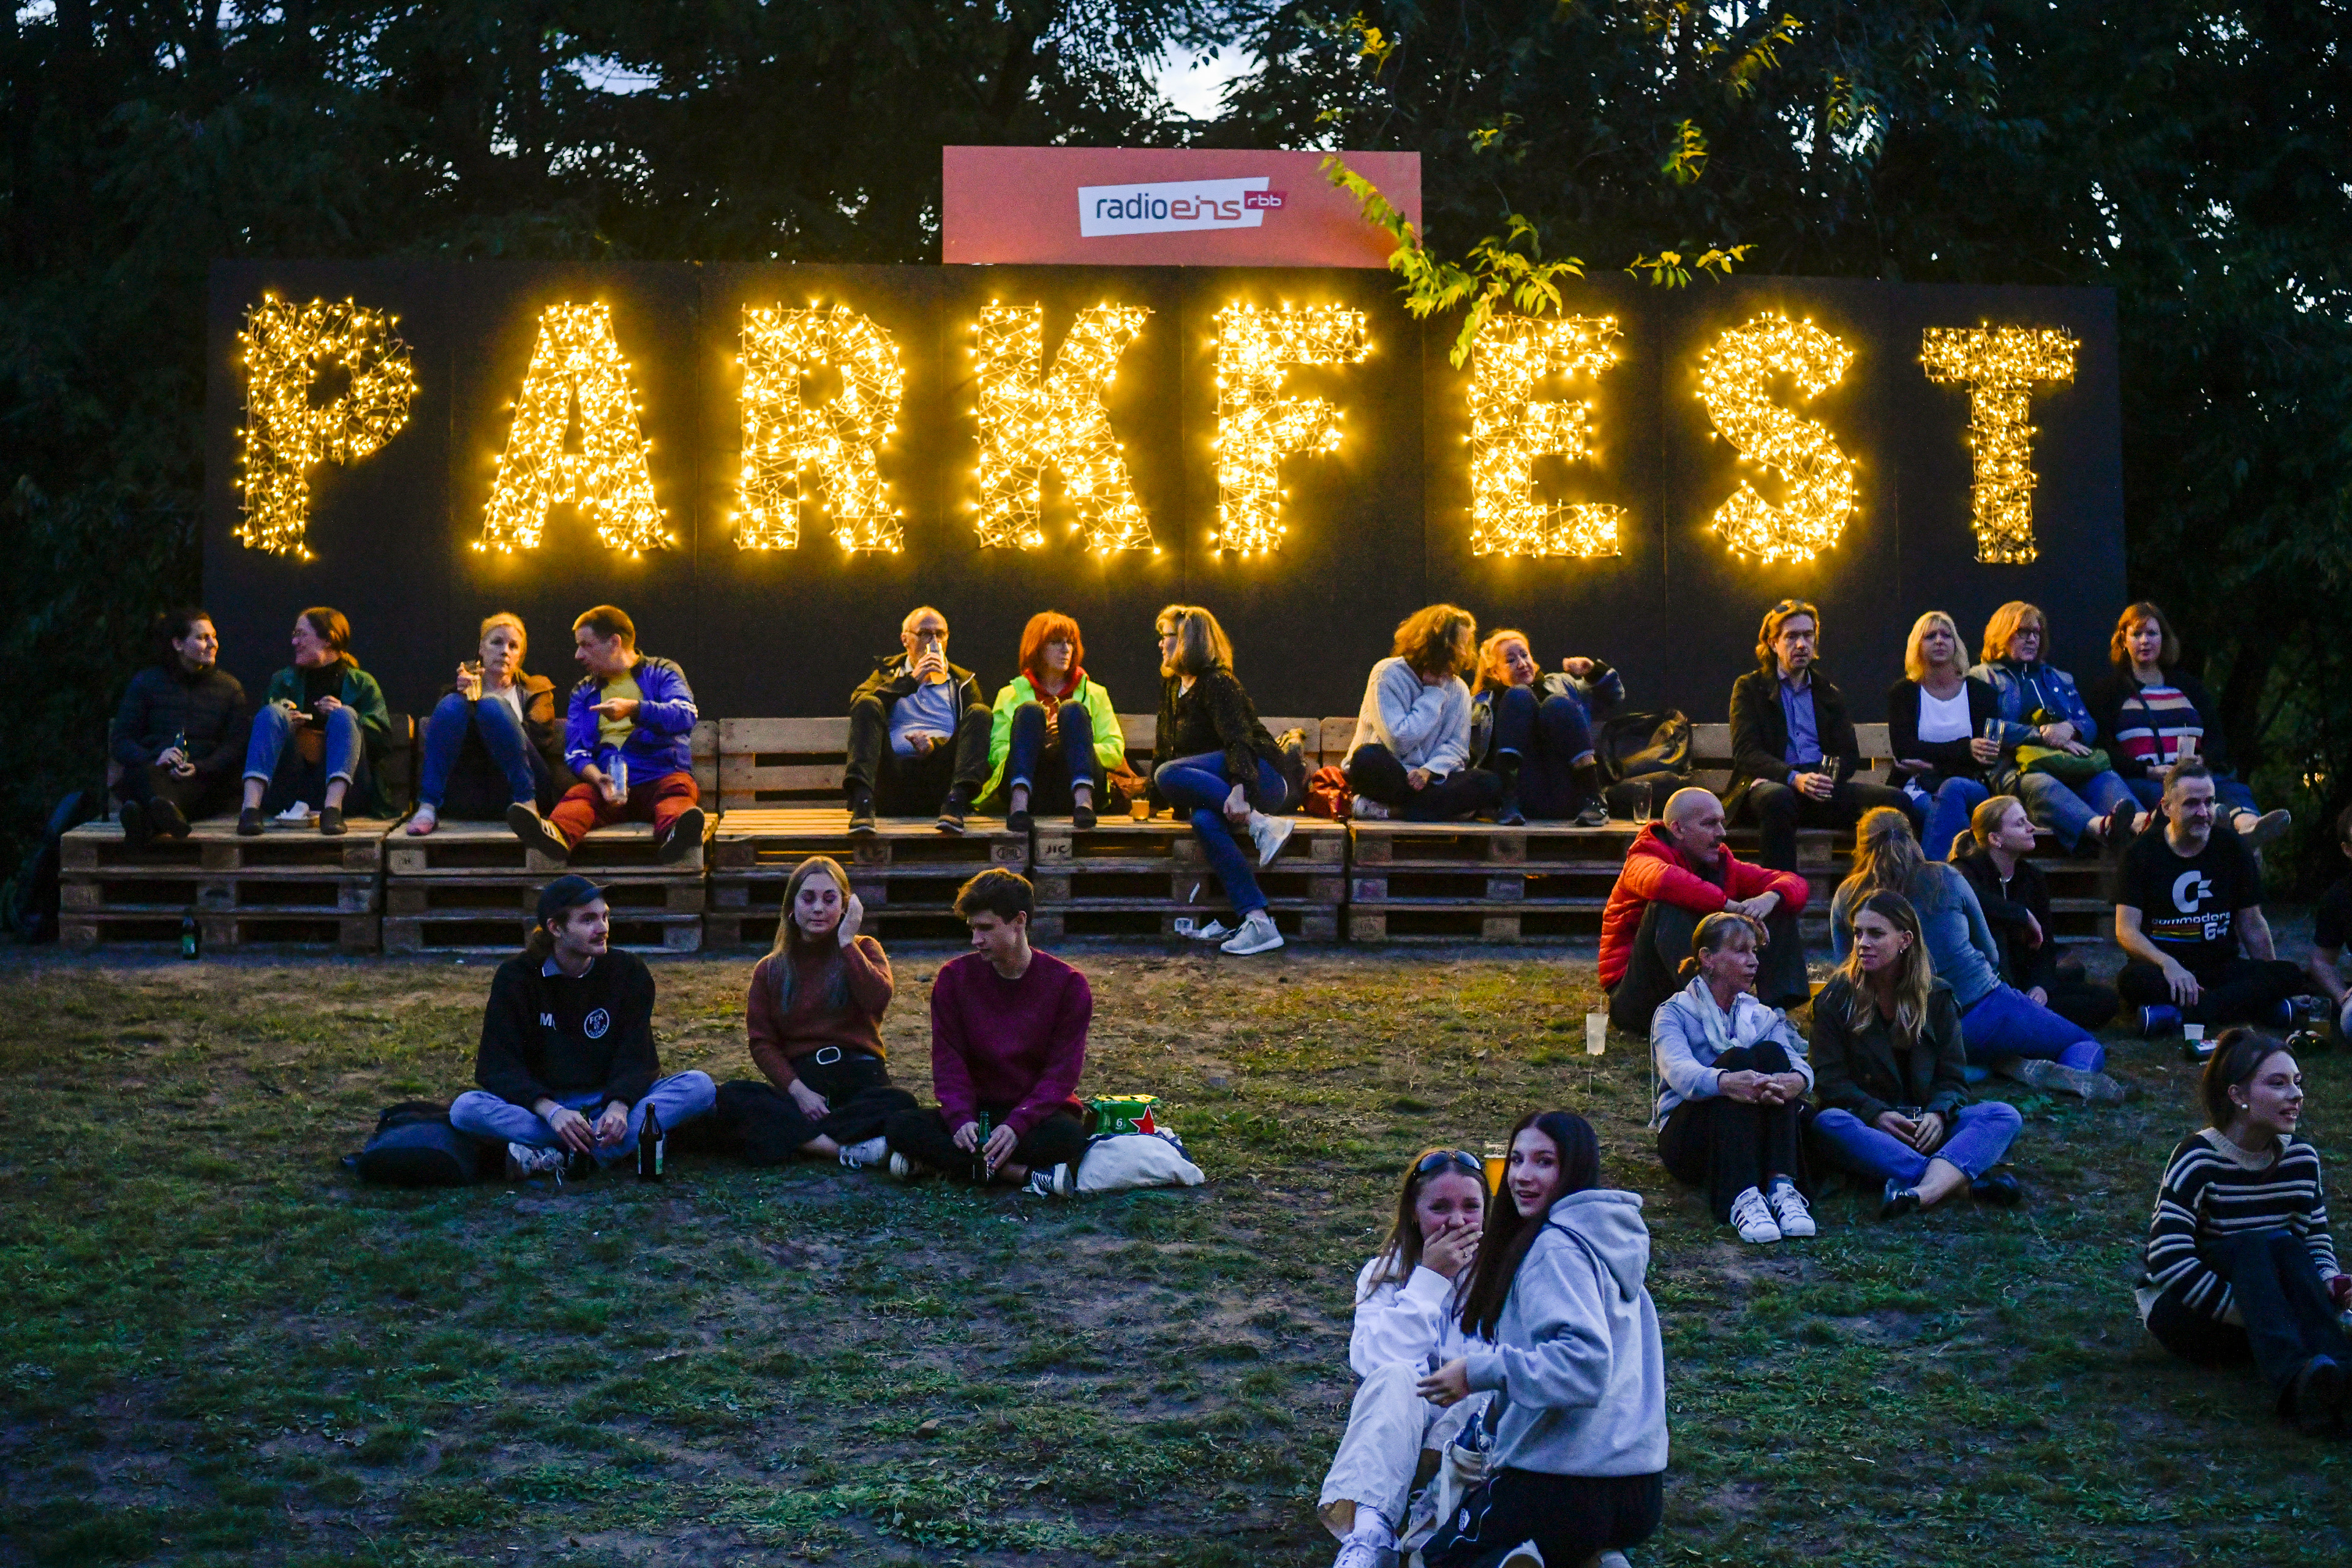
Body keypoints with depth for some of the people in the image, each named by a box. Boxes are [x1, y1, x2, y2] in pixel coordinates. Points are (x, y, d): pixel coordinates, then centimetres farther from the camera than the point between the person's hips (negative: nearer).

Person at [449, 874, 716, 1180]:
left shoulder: (629, 971, 2)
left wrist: (619, 1106, -30)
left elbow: (636, 1057, -7)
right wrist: (550, 1111, -30)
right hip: (541, 1105, -1)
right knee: (465, 1108, -30)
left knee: (699, 1085, -24)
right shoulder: (517, 977, -2)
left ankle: (553, 1157, -35)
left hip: (611, 1100, 1)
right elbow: (498, 1067, -11)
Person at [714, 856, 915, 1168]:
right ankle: (848, 1148, -34)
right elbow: (762, 1043, 5)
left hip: (860, 1080, -1)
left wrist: (846, 942, -6)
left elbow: (877, 1001, -10)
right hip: (799, 1082, 1)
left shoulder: (862, 950, 11)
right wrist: (798, 1090, -12)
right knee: (731, 1097, -29)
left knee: (901, 1104, -35)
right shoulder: (770, 970, 14)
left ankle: (797, 1138, -30)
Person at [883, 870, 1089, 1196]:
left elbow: (1062, 1071, -11)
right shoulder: (954, 977, 1)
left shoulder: (1067, 984, -6)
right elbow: (948, 1060, -2)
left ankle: (941, 1161, -27)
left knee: (1068, 1136, -38)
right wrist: (961, 1118, -22)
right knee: (900, 1127, -27)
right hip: (977, 1111, 3)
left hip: (1036, 1111, -2)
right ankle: (1028, 1176, -33)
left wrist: (1017, 1124, -27)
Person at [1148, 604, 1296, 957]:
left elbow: (1238, 739, -24)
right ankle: (1257, 922, -46)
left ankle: (1259, 823, -33)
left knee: (1169, 775, -29)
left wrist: (1239, 789, -40)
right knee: (1204, 822, -32)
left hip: (1261, 778, -6)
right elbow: (1165, 747, 25)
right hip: (1216, 787, 6)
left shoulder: (1217, 683, -9)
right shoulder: (1172, 685, 19)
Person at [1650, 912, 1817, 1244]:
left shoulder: (1763, 1017, 15)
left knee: (1771, 1053, -21)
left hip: (1756, 1142, 4)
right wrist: (1726, 1082, -45)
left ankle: (1782, 1186, -38)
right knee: (1737, 1058, -28)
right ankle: (1741, 1197, -47)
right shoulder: (1675, 1013, 1)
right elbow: (1679, 1070, -22)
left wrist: (1796, 1079, -34)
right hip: (1685, 1139, -4)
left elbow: (1799, 1063, -7)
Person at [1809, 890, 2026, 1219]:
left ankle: (1922, 1194, -53)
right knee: (1828, 1123, -37)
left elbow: (1952, 1078, 6)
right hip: (1866, 1126, -2)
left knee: (2005, 1116, -24)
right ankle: (1962, 1179, -46)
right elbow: (1829, 1078, -2)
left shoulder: (1937, 998, 9)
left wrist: (1937, 1114, -18)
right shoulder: (1837, 998, 4)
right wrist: (1876, 1114, -21)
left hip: (1925, 1127, 2)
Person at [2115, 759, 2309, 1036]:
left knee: (2290, 976, -25)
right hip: (2163, 967, -3)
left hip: (2221, 967, 3)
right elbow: (2126, 930, -8)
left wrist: (2273, 982, 2)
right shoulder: (2143, 852, 0)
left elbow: (2252, 925, 12)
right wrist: (2168, 964, -26)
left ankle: (2176, 1015, -34)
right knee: (2133, 980, -37)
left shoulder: (2232, 847, 8)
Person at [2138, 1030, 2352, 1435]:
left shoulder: (2302, 1159, 2)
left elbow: (2317, 1239, 7)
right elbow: (2168, 1258, -25)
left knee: (2286, 1248, -26)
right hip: (2180, 1311, -5)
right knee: (2257, 1245, -32)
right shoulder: (2199, 1159, -17)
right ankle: (2296, 1383, -56)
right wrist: (2243, 1312, -28)